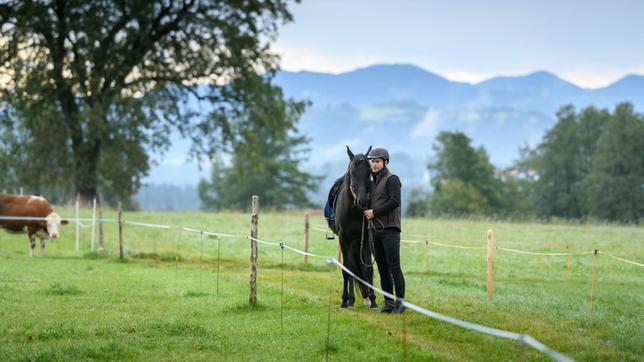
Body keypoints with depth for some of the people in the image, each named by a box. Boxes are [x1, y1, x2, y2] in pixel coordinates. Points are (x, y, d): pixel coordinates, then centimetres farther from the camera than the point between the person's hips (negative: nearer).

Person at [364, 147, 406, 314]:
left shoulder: (392, 179, -5)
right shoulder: (373, 182, 19)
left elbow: (395, 201, -18)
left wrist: (375, 212, -15)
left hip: (390, 229, -8)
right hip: (375, 230, 8)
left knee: (394, 267, -10)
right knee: (383, 269, 6)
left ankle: (400, 302, -9)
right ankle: (388, 302, 9)